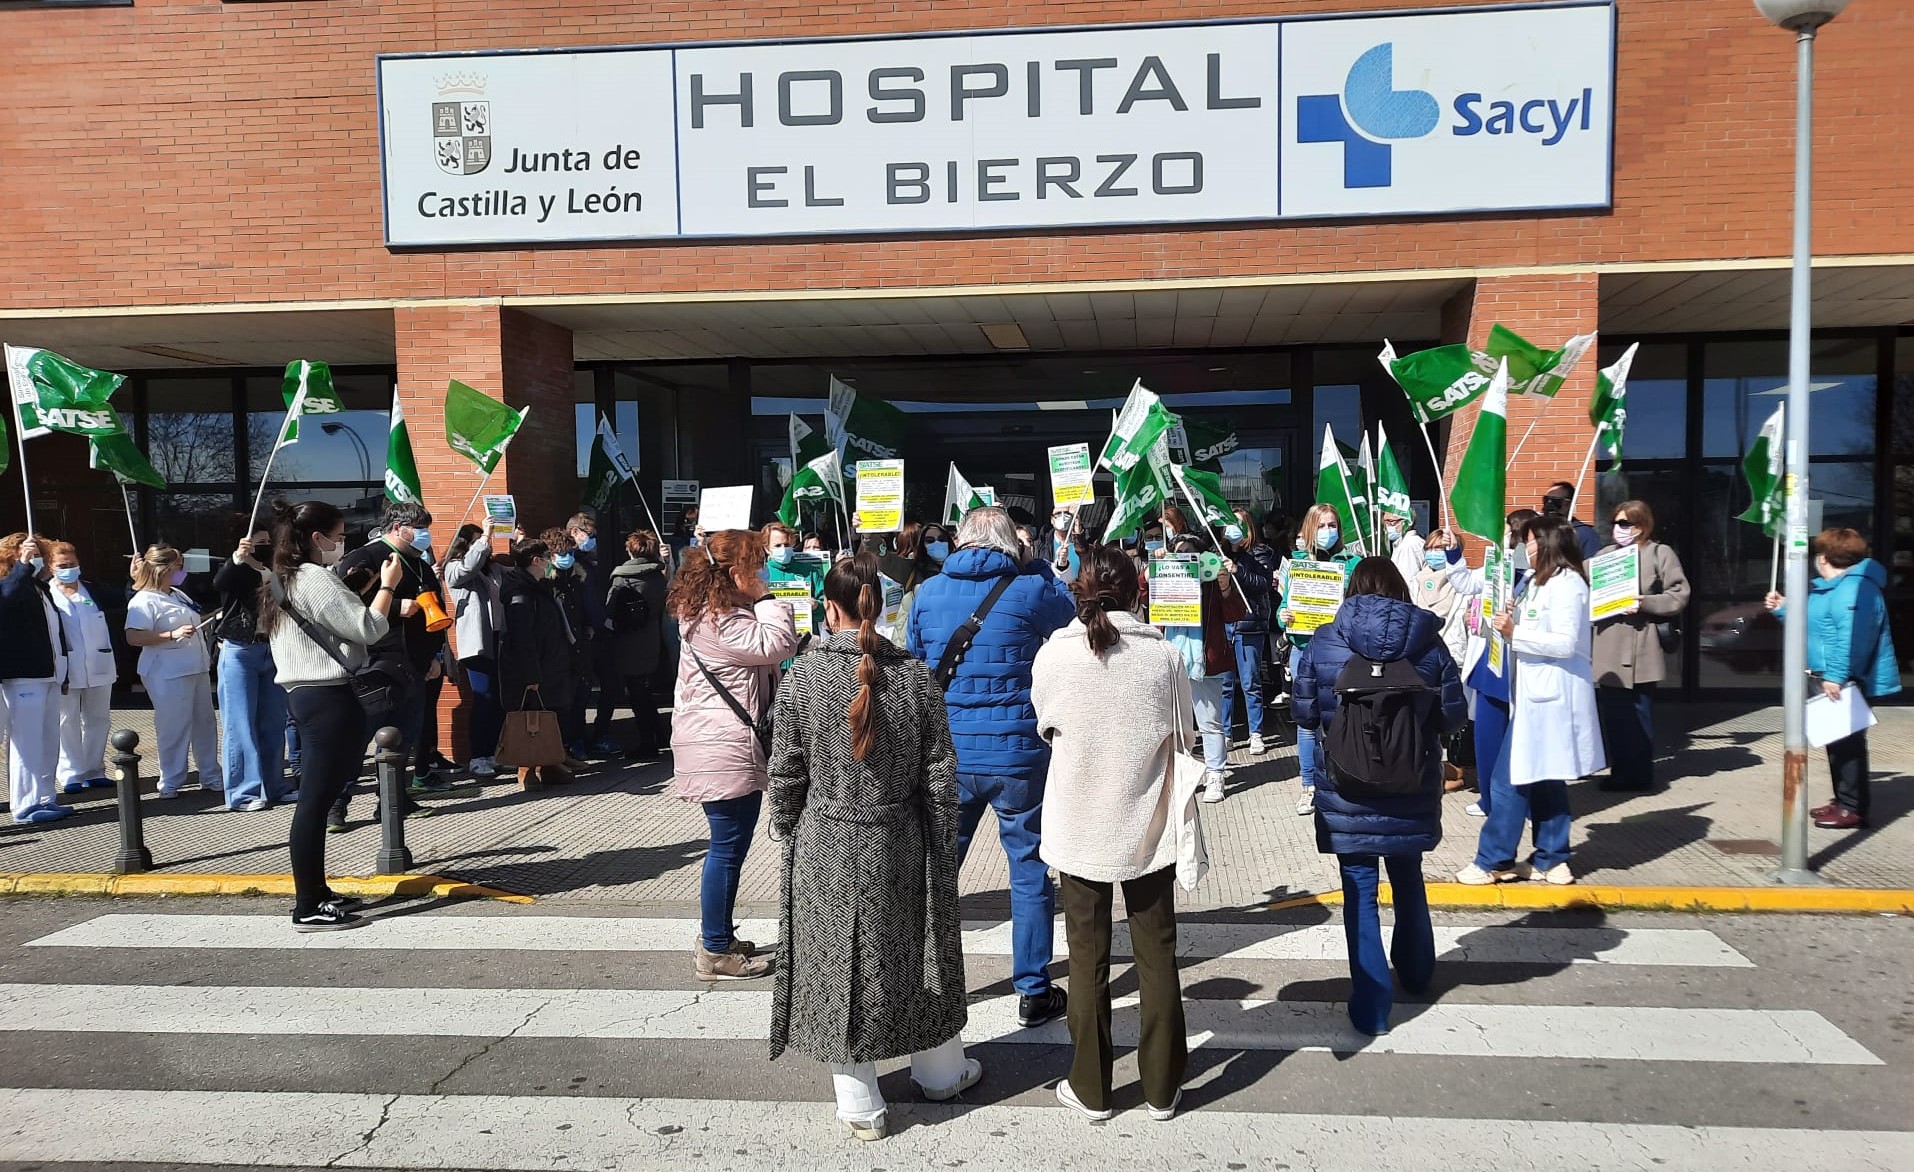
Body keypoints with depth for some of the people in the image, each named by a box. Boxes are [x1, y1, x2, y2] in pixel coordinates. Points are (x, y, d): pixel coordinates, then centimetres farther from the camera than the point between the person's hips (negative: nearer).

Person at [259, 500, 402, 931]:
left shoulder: (282, 581, 17)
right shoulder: (315, 579, -14)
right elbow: (369, 629, -17)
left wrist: (369, 588, 15)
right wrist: (388, 585, -6)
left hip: (305, 695, 11)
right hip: (330, 699, -11)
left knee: (316, 798, 16)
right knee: (316, 800, -8)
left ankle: (315, 891, 24)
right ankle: (308, 909, -5)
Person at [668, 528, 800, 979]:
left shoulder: (706, 611, 17)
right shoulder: (720, 619, -18)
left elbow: (765, 652, 22)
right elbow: (776, 645, -24)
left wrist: (761, 601, 10)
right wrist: (766, 598, -13)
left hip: (718, 747, 12)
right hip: (727, 751, -12)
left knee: (727, 846, 19)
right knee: (729, 848, -3)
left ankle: (716, 937, 30)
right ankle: (715, 952, 6)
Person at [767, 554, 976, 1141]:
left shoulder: (803, 676, -11)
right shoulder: (915, 676, -7)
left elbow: (785, 773, -6)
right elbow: (940, 775, -3)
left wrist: (786, 831, 11)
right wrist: (944, 851, 7)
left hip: (825, 849, -2)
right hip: (900, 846, 2)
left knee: (838, 965, 11)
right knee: (914, 953, 20)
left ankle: (860, 1105, 22)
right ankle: (940, 1070, 39)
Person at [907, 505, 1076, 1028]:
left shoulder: (928, 593, 0)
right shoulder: (1030, 590, -8)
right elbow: (1071, 611, 14)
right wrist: (1035, 564, 16)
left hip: (948, 754, 3)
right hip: (1018, 757, -3)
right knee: (1031, 872, 9)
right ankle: (1033, 992, 16)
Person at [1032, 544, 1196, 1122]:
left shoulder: (1054, 654, -12)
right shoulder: (1165, 655, -12)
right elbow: (1182, 743, -2)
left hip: (1079, 830, 0)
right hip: (1148, 829, 1)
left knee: (1088, 957, 12)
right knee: (1156, 954, 14)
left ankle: (1091, 1089, 24)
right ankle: (1161, 1088, 25)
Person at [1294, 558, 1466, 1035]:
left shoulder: (1323, 643, -8)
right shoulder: (1429, 643, -6)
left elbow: (1304, 714, -3)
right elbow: (1454, 716, -2)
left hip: (1347, 795, -2)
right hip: (1412, 794, 2)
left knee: (1360, 893, 5)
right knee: (1408, 879, 23)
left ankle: (1370, 1005, 5)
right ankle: (1416, 972, 44)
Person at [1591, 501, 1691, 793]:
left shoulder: (1660, 554, 0)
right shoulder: (1606, 554, 16)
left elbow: (1679, 594, -5)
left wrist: (1644, 603, -16)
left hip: (1639, 649, -5)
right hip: (1608, 649, 5)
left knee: (1637, 713, 0)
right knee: (1612, 713, 8)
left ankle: (1639, 774, 10)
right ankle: (1620, 770, 19)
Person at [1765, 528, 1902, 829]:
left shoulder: (1852, 589, -20)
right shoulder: (1832, 588, 17)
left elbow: (1851, 637, -30)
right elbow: (1813, 625, 30)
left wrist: (1836, 676, -33)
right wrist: (1784, 609, 26)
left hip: (1846, 683, -11)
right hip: (1833, 680, 11)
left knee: (1847, 743, -5)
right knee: (1838, 743, 17)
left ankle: (1853, 809, 1)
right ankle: (1844, 800, 26)